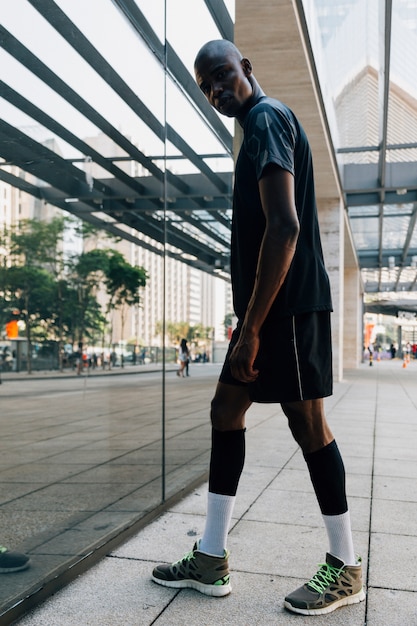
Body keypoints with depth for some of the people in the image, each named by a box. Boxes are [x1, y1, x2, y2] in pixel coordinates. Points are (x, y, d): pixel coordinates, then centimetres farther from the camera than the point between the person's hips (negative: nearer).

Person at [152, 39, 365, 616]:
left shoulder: (267, 119, -9)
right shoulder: (260, 125, 22)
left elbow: (285, 226, -22)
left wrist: (252, 325, -22)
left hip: (288, 304, -10)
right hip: (269, 306, 10)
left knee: (306, 421, -3)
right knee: (226, 408, 9)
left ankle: (345, 568, 14)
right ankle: (211, 559, 17)